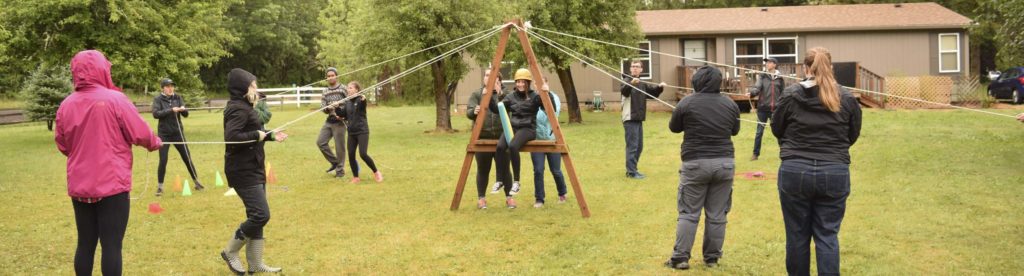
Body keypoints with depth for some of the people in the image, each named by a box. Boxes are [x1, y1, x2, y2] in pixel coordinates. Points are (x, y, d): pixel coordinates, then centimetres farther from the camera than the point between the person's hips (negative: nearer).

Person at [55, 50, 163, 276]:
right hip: (112, 184, -5)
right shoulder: (114, 99, -11)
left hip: (79, 186, 5)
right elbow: (140, 134, -7)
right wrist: (154, 143, 14)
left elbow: (62, 146, 11)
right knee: (112, 244, 0)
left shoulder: (66, 105, 2)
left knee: (85, 244, 13)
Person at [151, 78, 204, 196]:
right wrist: (171, 110, -27)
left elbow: (186, 114, -1)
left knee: (187, 158, 6)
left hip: (178, 133, 3)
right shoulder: (158, 99, -4)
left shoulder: (178, 98, 3)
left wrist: (183, 109, -23)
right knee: (163, 161, -5)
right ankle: (160, 186, 8)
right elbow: (155, 114, -17)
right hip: (164, 134, -2)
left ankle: (196, 181, 19)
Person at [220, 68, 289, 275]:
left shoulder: (244, 106, 13)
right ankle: (230, 252, 6)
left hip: (253, 169, 11)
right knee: (261, 215, -11)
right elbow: (231, 137, -30)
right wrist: (257, 135, -20)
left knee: (256, 215, 12)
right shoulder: (239, 108, -18)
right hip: (244, 171, -11)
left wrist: (270, 136, 11)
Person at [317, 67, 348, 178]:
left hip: (339, 121, -6)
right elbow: (322, 106, 7)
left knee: (339, 147, -2)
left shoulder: (343, 89, -4)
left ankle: (340, 170, 12)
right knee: (320, 142, 0)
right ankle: (334, 162, 16)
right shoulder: (325, 92, 12)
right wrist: (328, 108, -15)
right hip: (329, 121, 6)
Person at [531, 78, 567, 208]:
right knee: (538, 170, -6)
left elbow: (555, 110, -26)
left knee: (555, 170, 6)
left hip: (552, 140, -1)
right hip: (537, 140, 1)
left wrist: (548, 93, -38)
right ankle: (539, 199, 6)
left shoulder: (553, 97, -4)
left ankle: (562, 194, 30)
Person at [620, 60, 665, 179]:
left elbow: (653, 92, 19)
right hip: (630, 119, -8)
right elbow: (624, 91, -30)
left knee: (639, 146, 14)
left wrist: (659, 87, -3)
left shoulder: (642, 84, 16)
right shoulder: (627, 81, -9)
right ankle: (631, 172, -6)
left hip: (638, 119, 8)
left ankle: (632, 169, 23)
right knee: (632, 146, -9)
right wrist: (631, 83, -51)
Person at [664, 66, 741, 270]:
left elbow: (673, 127, 8)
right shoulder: (730, 104, 4)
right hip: (724, 163, 3)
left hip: (696, 163, -2)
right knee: (717, 215, 8)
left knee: (688, 213, 4)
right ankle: (712, 257, 15)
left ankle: (680, 257, 5)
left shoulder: (687, 103, -6)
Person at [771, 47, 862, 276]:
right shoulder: (847, 98, 0)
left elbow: (776, 130, 8)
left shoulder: (790, 95, -4)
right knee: (828, 235, 7)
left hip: (795, 172, -1)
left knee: (797, 234, 11)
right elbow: (853, 136, 11)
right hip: (835, 174, 1)